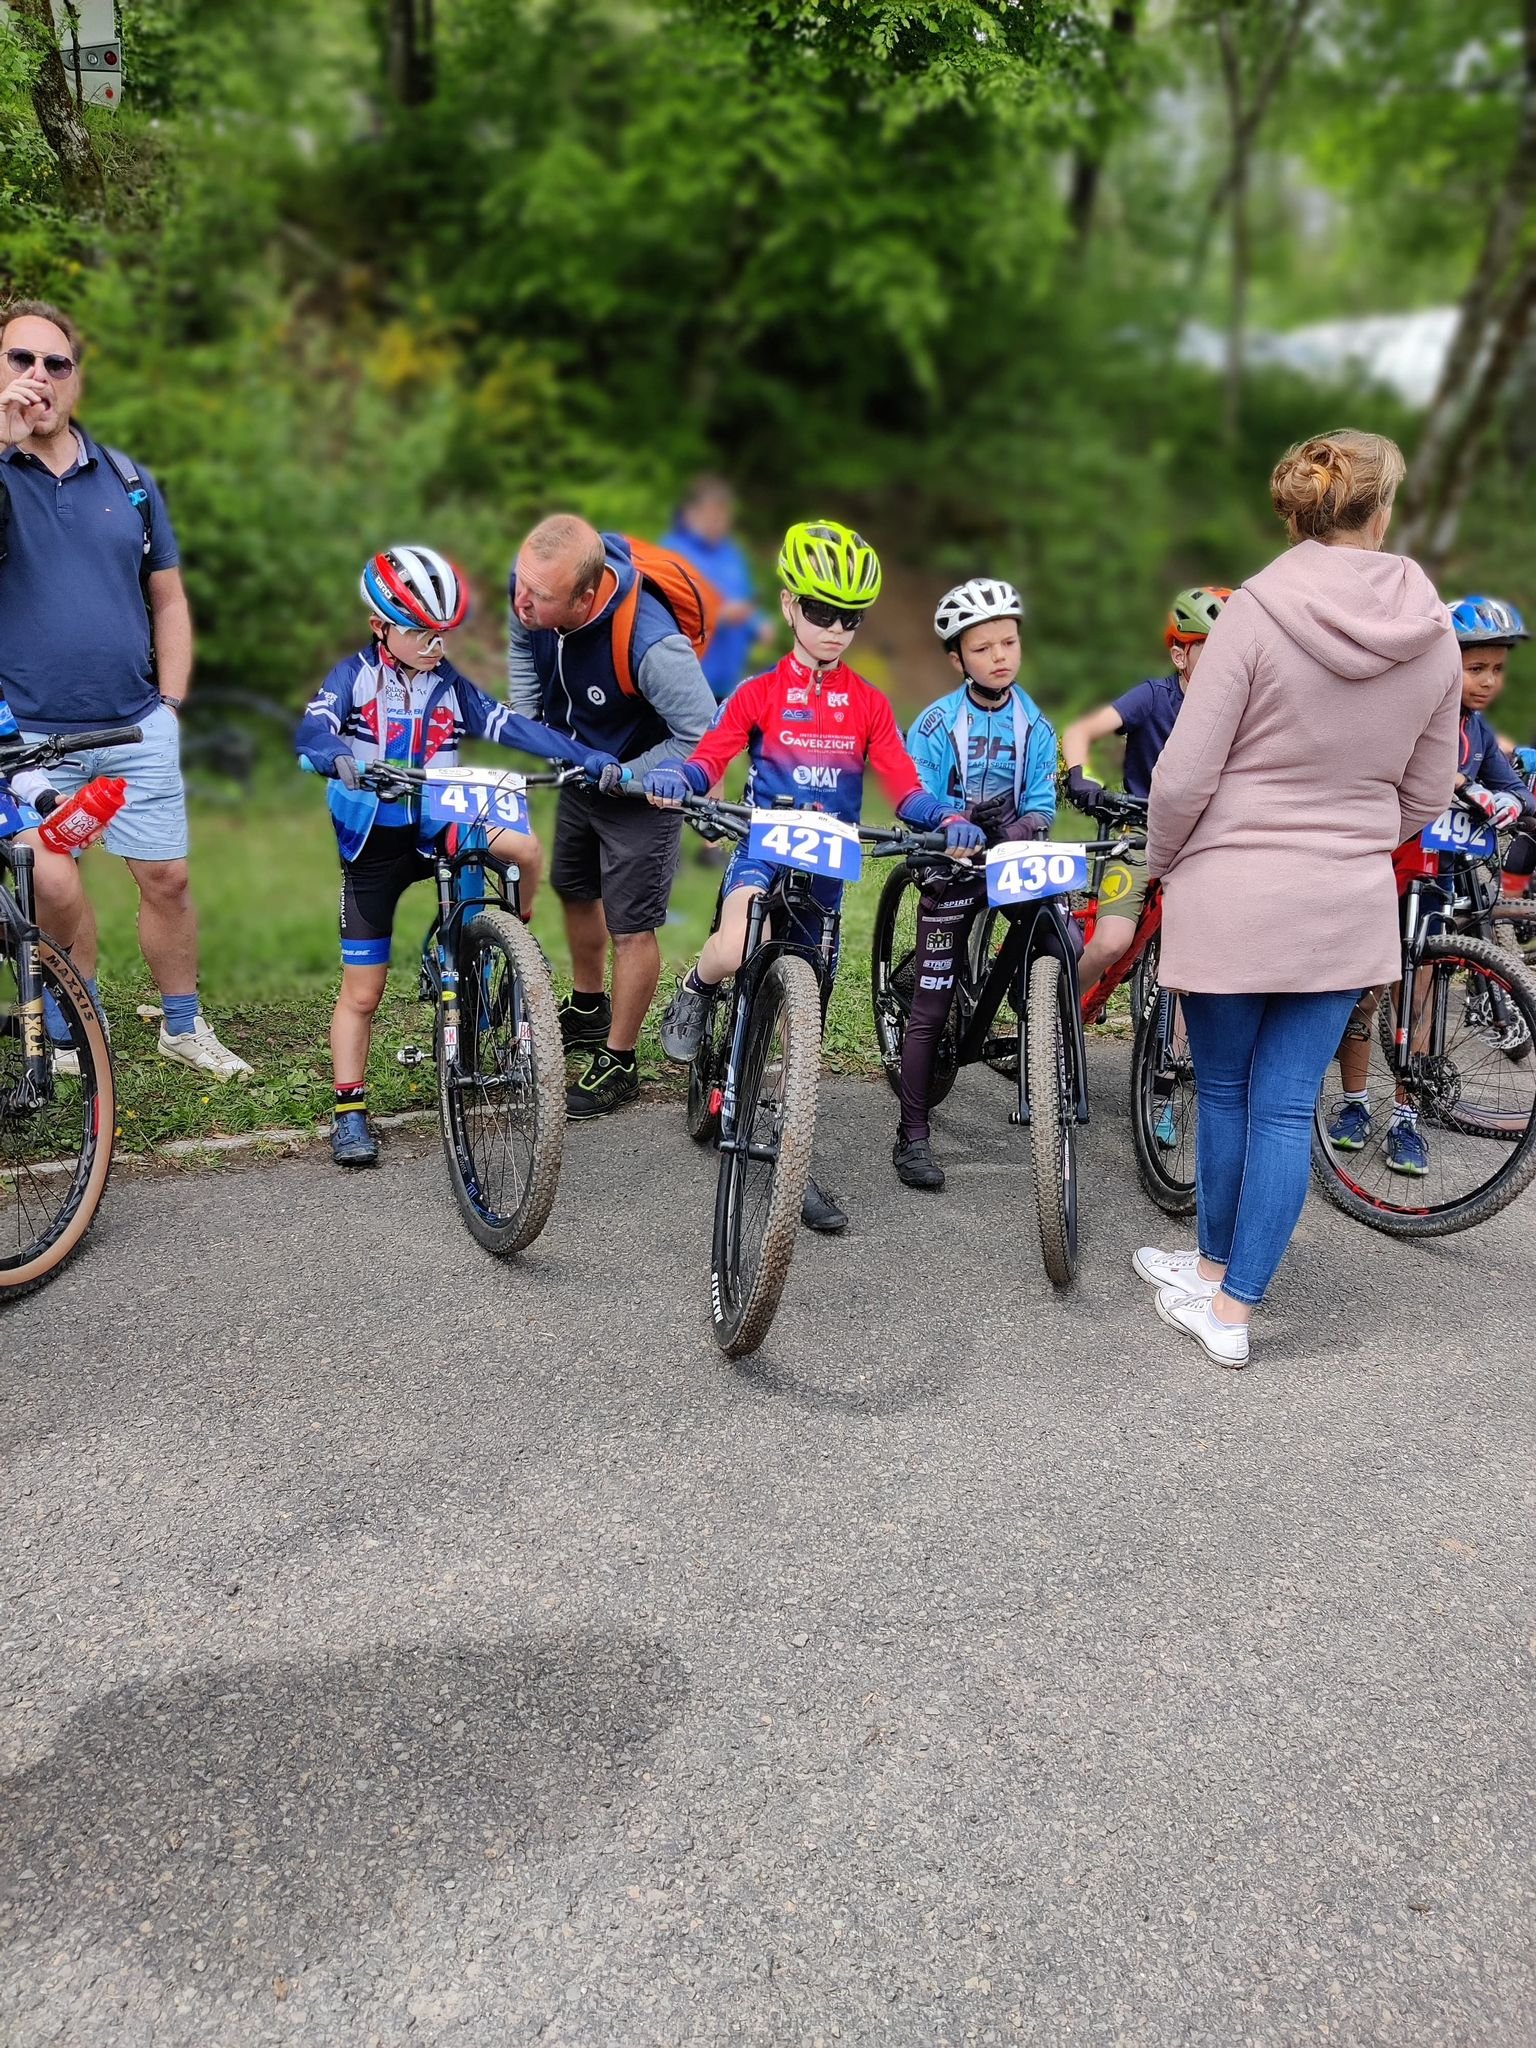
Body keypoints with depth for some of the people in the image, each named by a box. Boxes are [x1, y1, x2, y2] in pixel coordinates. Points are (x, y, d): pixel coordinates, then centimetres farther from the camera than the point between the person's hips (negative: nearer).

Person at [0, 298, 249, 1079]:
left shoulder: (128, 479, 10)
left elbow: (167, 600, 14)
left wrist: (170, 703, 5)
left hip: (136, 728, 3)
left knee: (166, 878, 5)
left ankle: (183, 1027, 21)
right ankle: (76, 1032, 17)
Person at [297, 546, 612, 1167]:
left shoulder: (450, 685, 1)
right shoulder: (355, 675, -5)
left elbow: (512, 726, -11)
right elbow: (312, 728, -23)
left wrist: (588, 757, -25)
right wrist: (336, 757, -47)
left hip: (437, 833, 2)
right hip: (372, 843, -2)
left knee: (524, 846, -27)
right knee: (362, 991, 0)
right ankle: (350, 1112, 13)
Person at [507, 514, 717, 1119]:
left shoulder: (649, 643, -41)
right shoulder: (530, 593, -21)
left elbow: (702, 736, -30)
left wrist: (622, 778, -25)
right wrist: (523, 724, -2)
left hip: (639, 786, -7)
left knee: (631, 929, 0)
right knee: (575, 889, 24)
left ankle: (617, 1063, 19)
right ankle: (587, 1010, 48)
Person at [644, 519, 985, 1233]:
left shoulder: (867, 703, 6)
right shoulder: (758, 694, 1)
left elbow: (903, 785, -2)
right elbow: (709, 757, -10)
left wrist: (949, 819, -21)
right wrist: (672, 779, -33)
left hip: (827, 865, 3)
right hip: (763, 847, -3)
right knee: (737, 952, -36)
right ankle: (694, 992, 3)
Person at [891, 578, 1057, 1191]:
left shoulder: (1033, 721, 0)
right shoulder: (936, 724, -10)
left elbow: (1040, 802, -2)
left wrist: (1026, 830, -23)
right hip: (952, 868, -3)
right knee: (931, 1004, -2)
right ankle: (912, 1136, 6)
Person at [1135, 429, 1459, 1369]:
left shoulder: (1256, 612, -13)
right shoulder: (1433, 633, -1)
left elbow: (1184, 775, -14)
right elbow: (1427, 796, 8)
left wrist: (1164, 865, 4)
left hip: (1231, 895, -3)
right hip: (1349, 905, 3)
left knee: (1226, 1093, 14)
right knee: (1288, 1106, 9)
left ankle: (1216, 1270, 33)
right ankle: (1233, 1308, 16)